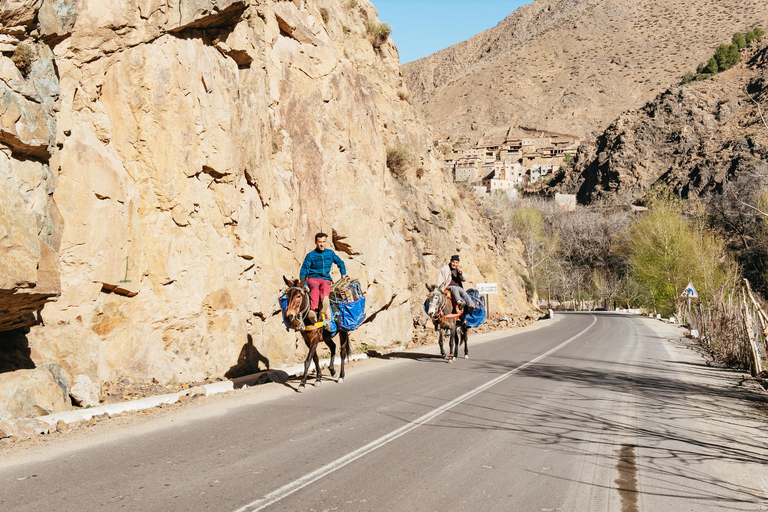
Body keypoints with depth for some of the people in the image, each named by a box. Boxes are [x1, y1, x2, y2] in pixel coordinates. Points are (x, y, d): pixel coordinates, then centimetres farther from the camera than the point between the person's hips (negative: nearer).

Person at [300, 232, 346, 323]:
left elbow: (340, 263, 31)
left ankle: (323, 306, -72)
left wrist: (343, 274, 20)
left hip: (326, 279, 1)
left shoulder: (330, 253, 16)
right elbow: (304, 270, 3)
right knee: (315, 288, -38)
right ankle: (313, 310, -65)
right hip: (313, 279, -1)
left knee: (325, 286, -37)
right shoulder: (310, 255, 7)